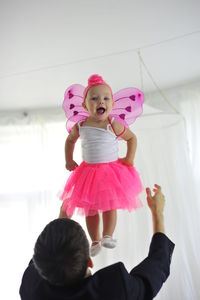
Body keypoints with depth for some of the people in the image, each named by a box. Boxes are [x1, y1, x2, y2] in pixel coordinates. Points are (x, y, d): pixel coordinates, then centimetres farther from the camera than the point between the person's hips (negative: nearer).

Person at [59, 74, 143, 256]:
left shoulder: (114, 125, -13)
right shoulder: (80, 127, -5)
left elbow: (132, 138, 2)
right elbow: (70, 140, 16)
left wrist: (130, 158, -6)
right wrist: (69, 160, 8)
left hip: (112, 171, -3)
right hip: (88, 171, 3)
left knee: (109, 206, -4)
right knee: (90, 209, 10)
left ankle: (107, 236, 10)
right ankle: (95, 241, 25)